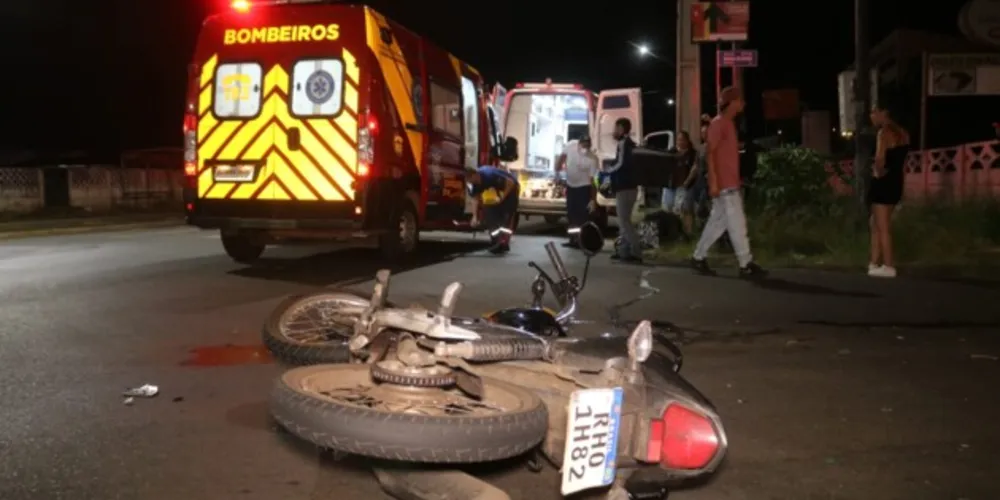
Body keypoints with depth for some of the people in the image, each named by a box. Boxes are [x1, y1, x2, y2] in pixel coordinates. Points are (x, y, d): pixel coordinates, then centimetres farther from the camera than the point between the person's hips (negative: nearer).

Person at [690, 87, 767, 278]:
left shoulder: (729, 123, 19)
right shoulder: (719, 123, -9)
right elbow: (710, 152, -16)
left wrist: (736, 182, 21)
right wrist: (713, 181, -22)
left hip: (730, 184, 10)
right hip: (723, 184, -10)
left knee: (718, 222, 11)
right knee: (737, 223, -8)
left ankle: (698, 257, 17)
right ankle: (746, 264, -5)